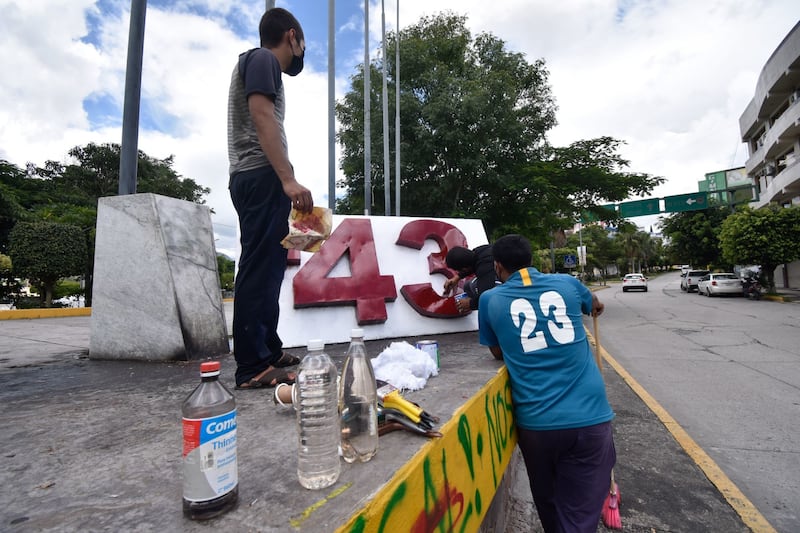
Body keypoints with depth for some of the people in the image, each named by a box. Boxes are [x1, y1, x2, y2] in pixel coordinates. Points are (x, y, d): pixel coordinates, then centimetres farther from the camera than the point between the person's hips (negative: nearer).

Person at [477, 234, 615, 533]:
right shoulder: (566, 283, 6)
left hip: (536, 422, 0)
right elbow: (594, 305, 31)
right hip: (589, 417, 1)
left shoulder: (490, 300, 1)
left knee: (550, 506, 23)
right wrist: (596, 306, 52)